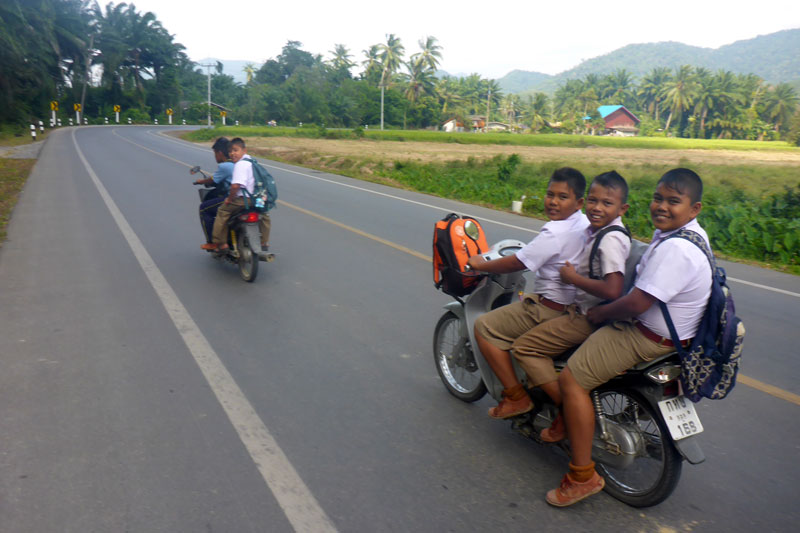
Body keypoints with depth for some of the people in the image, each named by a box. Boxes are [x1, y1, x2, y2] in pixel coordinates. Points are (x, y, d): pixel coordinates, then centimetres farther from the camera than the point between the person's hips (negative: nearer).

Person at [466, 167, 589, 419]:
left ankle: (516, 396, -4)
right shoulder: (585, 223, 6)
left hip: (551, 310, -10)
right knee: (520, 301, 35)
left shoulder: (555, 232, -22)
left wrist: (481, 264, -4)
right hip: (577, 302, 10)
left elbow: (517, 263, -18)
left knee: (485, 327, -5)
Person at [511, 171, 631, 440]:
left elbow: (613, 290, -33)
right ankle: (538, 395, 32)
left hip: (591, 318, -10)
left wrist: (573, 277, -22)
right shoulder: (594, 231, 7)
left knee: (526, 349, -9)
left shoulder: (610, 239, -23)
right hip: (584, 310, 11)